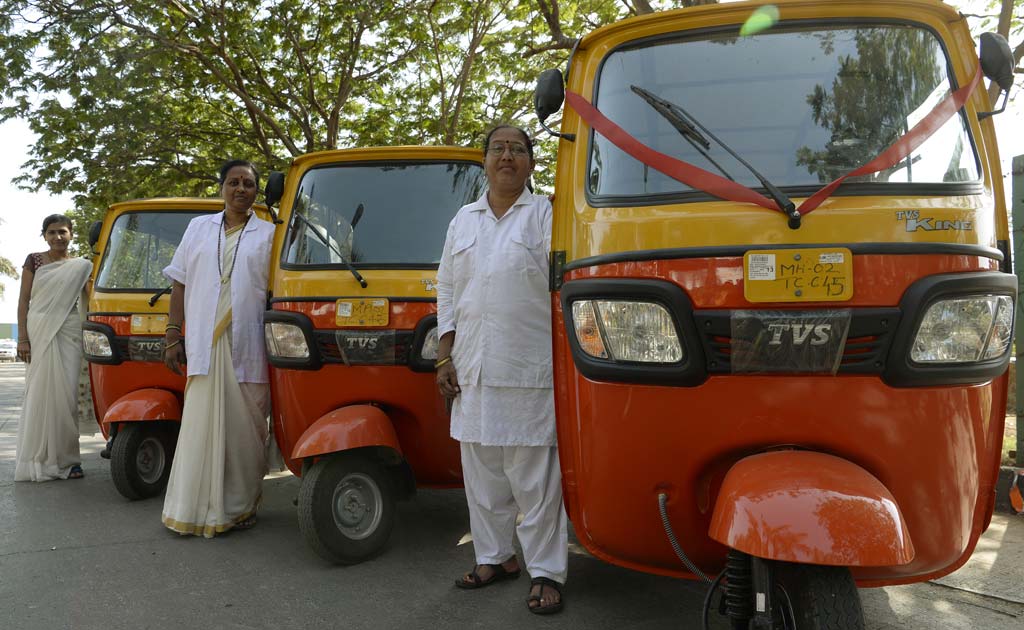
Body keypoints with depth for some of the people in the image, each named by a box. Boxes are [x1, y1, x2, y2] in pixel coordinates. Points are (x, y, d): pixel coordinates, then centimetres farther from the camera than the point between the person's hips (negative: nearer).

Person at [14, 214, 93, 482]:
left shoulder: (80, 267, 10)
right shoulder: (34, 261, 6)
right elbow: (24, 300, 3)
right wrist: (22, 338, -4)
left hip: (68, 333, 1)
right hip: (39, 331, -1)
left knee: (66, 393, -1)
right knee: (40, 392, 0)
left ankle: (64, 457, 5)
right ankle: (38, 457, 7)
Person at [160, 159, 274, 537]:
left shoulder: (267, 234, 10)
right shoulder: (198, 228, 16)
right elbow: (180, 284, 13)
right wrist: (173, 336, 6)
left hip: (249, 347, -1)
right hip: (204, 345, 1)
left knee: (245, 426, 1)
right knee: (203, 424, -1)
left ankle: (241, 505, 12)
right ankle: (194, 507, 7)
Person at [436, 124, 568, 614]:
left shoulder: (546, 216, 2)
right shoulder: (463, 220, 16)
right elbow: (447, 291, 17)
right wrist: (445, 358, 10)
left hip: (529, 371, -5)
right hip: (473, 370, 5)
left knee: (535, 477, -1)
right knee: (481, 473, 12)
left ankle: (545, 573, 9)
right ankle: (494, 556, 28)